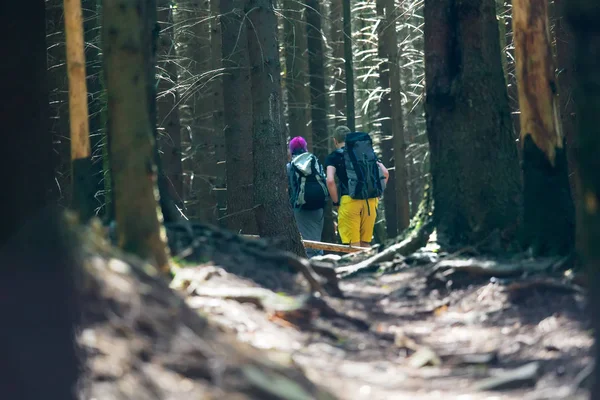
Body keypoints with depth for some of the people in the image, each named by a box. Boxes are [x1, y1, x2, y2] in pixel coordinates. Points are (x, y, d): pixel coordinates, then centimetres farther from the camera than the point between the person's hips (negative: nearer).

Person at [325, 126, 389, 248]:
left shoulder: (334, 157, 4)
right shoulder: (369, 152, 18)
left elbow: (330, 181, -11)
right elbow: (385, 173, 10)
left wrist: (336, 202, 1)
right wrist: (377, 195, 14)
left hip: (350, 201, -4)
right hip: (371, 201, 4)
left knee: (353, 245, -3)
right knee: (365, 244, 13)